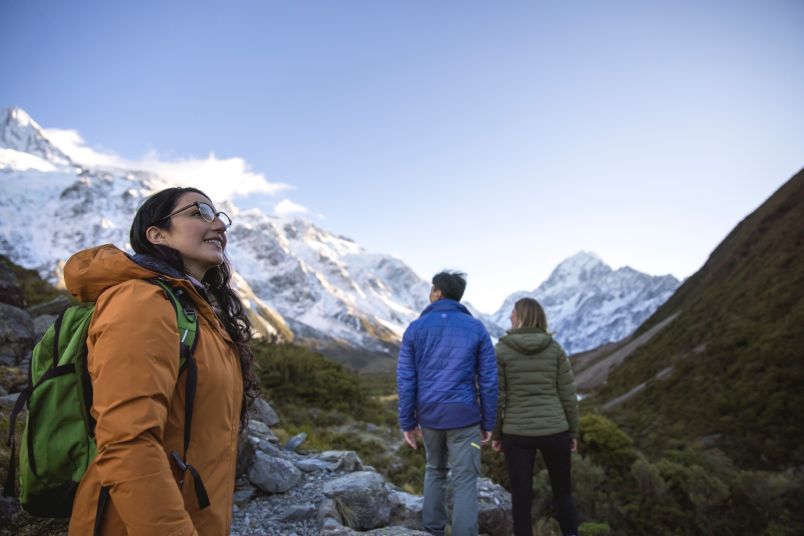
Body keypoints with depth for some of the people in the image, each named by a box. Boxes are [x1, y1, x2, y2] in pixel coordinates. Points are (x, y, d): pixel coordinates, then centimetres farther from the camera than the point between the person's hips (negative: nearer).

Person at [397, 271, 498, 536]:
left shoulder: (415, 328, -2)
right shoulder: (476, 328, -3)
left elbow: (405, 380, -2)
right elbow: (488, 380, -3)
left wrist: (407, 422, 6)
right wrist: (488, 422, 5)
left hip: (429, 415, 2)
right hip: (464, 416, -2)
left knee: (435, 470, 24)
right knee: (465, 482, 5)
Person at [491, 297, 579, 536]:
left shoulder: (501, 350, -6)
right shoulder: (555, 348, -1)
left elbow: (497, 398, -7)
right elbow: (568, 396, 0)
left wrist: (496, 434, 5)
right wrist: (573, 432, 11)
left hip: (517, 433, -2)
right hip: (554, 431, 2)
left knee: (521, 498, 9)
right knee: (563, 493, 20)